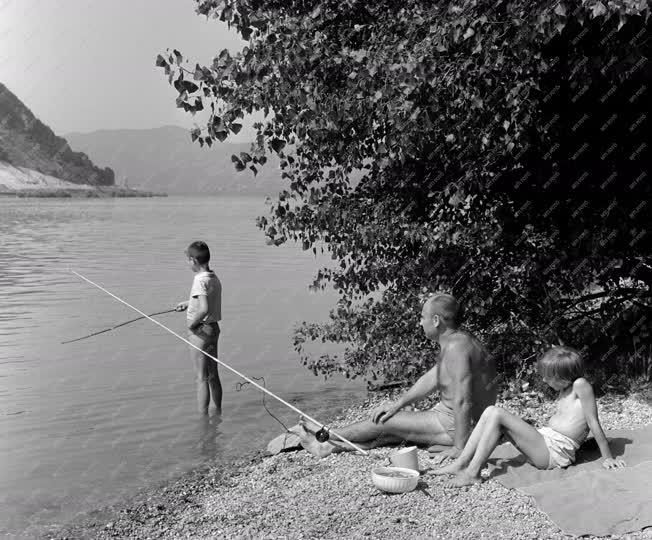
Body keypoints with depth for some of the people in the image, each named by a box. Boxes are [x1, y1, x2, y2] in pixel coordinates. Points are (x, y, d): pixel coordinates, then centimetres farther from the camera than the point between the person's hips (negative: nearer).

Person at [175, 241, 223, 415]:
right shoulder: (214, 278, 7)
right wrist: (188, 303, 29)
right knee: (213, 375, 19)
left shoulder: (200, 280, -20)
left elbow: (204, 309, -31)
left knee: (202, 378, -1)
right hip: (213, 328, 9)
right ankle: (218, 412, 29)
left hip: (200, 331, -9)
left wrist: (192, 323, -16)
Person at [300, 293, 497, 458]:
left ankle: (325, 436, 18)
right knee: (392, 428, 12)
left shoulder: (456, 348, -26)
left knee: (386, 422, 1)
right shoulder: (454, 340, 8)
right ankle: (330, 447, 16)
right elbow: (431, 378, 14)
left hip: (461, 426, -9)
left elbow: (462, 402, -29)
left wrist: (459, 447, -26)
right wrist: (399, 404, 9)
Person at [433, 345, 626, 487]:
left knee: (497, 415, -19)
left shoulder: (581, 385, -11)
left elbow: (594, 423, -12)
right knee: (490, 412, 1)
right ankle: (462, 463, -4)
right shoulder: (566, 389, 16)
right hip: (544, 441, 10)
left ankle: (473, 473, -18)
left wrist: (608, 458, -9)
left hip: (555, 451, -10)